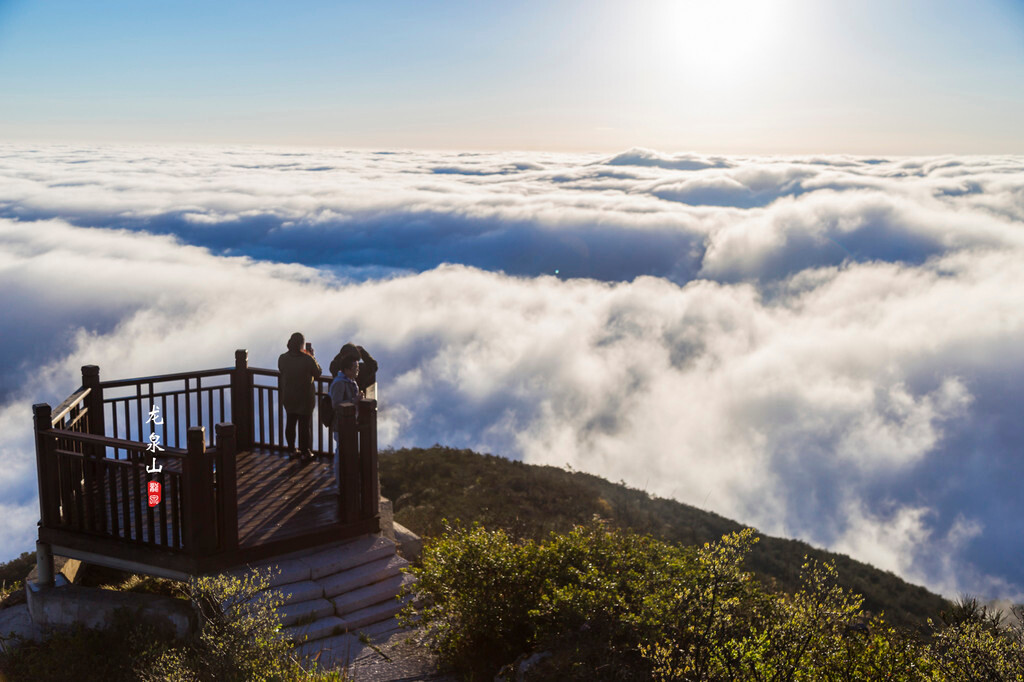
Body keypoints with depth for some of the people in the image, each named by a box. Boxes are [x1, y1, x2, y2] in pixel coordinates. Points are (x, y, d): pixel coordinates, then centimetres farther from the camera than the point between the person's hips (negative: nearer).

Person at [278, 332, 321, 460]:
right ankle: (305, 451, 17)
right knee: (305, 424, 8)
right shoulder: (308, 359, -23)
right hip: (305, 398, -4)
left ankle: (292, 449, 27)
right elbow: (318, 373, -8)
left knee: (290, 422, 18)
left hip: (288, 397, 4)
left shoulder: (282, 358, -10)